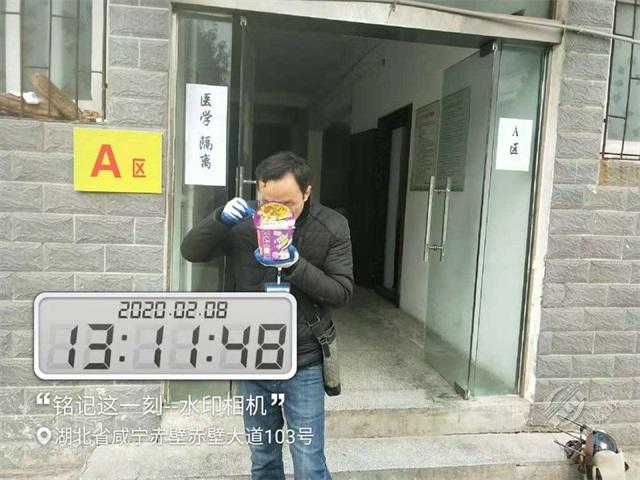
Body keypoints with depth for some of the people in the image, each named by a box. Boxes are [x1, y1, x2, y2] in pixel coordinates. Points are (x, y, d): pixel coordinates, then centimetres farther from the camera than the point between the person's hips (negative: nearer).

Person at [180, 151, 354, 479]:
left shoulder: (331, 227, -10)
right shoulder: (243, 221, -6)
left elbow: (342, 292, -11)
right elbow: (191, 252, -3)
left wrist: (295, 265, -26)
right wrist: (220, 219, -22)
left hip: (302, 365, -2)